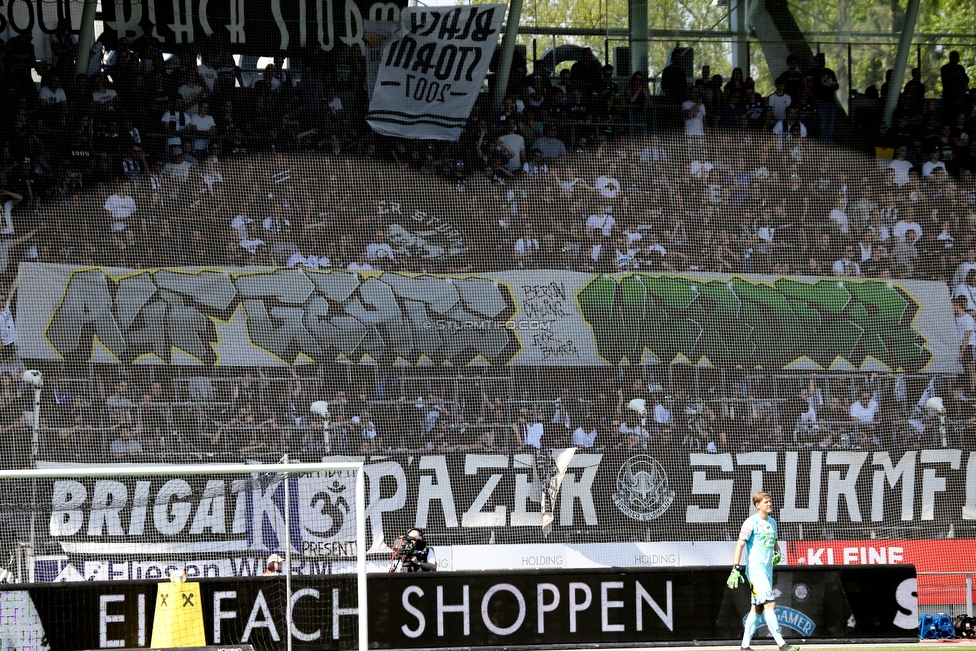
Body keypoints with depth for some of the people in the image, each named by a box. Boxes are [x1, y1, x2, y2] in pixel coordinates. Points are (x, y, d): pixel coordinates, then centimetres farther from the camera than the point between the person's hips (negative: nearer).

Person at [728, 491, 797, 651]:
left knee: (757, 608, 10)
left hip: (767, 570, 9)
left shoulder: (772, 522, 15)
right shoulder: (751, 522, -10)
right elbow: (740, 544, -15)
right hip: (755, 570, -9)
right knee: (770, 603, -15)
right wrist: (736, 569, -24)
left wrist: (777, 553, 6)